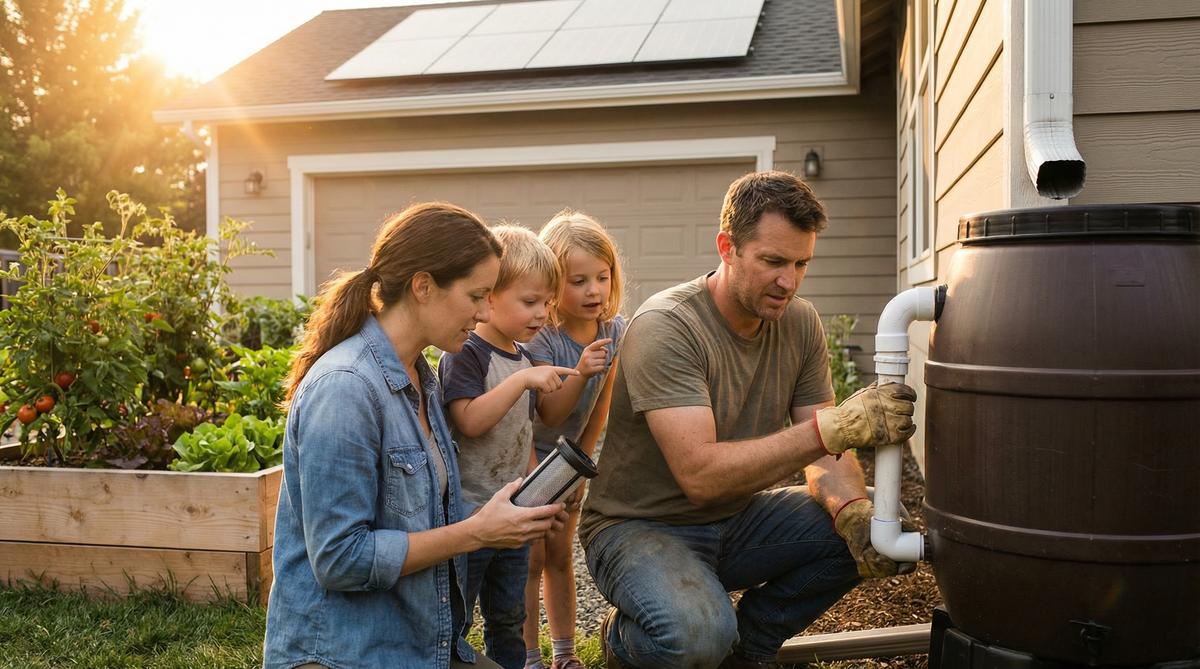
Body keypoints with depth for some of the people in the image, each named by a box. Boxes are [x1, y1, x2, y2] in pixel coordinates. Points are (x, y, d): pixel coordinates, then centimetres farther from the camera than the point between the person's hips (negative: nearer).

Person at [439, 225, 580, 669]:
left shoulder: (524, 358, 9)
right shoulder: (464, 354, -14)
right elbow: (470, 421, -27)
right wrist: (523, 380, -31)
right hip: (468, 512, -7)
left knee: (509, 620, 18)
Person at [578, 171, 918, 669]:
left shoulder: (800, 322, -2)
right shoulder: (665, 328, -23)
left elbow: (823, 451, -1)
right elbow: (700, 474, -33)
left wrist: (853, 510, -24)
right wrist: (833, 427, -40)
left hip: (737, 518, 7)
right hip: (640, 528, -6)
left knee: (866, 529, -13)